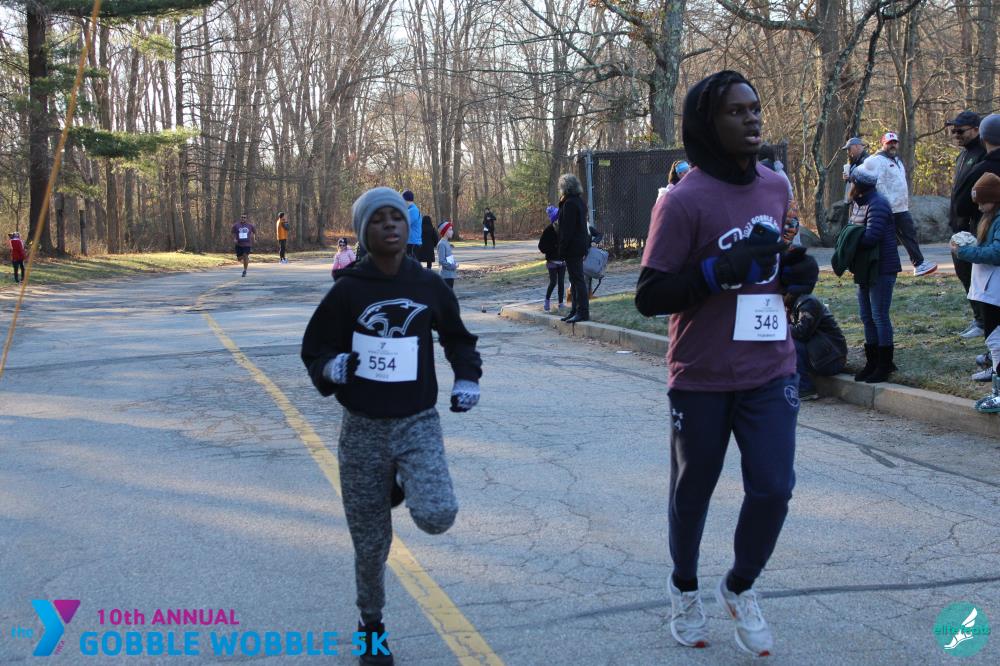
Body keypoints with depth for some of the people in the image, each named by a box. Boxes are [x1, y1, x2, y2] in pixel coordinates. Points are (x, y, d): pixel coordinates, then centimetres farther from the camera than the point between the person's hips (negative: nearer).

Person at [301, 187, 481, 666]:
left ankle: (404, 486, 14)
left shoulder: (429, 286, 0)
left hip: (418, 423, 1)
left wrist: (467, 378, 1)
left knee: (437, 516, -22)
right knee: (371, 542, 8)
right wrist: (332, 367, -18)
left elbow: (457, 338, 17)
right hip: (363, 428, 0)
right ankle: (371, 626, 33)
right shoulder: (347, 290, -5)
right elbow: (313, 348, 4)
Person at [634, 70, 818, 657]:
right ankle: (685, 588, 39)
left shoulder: (777, 187, 4)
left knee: (774, 488, -1)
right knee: (693, 491, 12)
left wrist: (800, 271, -3)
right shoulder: (684, 202, -15)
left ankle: (740, 588, 27)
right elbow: (649, 297, -16)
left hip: (772, 372, 4)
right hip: (702, 380, -4)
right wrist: (722, 269, -28)